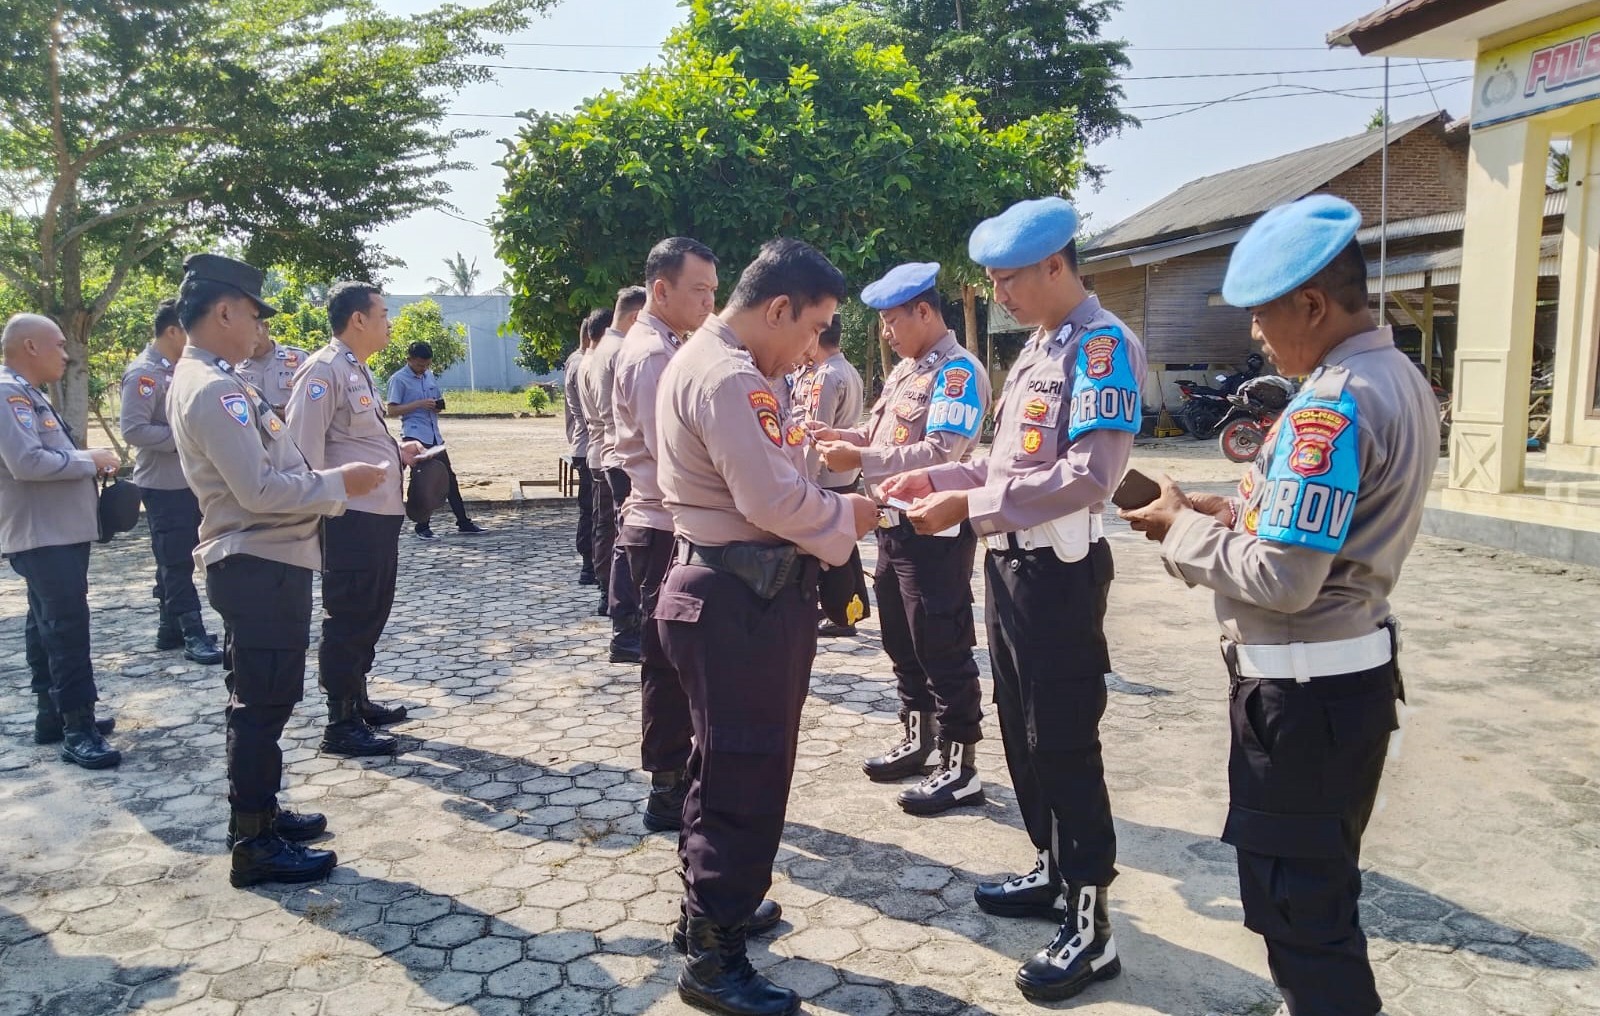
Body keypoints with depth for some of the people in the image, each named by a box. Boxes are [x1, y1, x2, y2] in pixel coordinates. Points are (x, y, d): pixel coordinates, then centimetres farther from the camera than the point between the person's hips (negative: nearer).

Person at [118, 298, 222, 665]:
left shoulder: (179, 370, 12)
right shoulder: (144, 373, -15)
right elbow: (133, 429, -22)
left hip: (190, 480, 9)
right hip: (164, 484, -9)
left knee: (179, 559, 15)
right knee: (176, 561, -3)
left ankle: (171, 629, 24)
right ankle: (193, 634, 1)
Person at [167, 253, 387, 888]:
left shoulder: (211, 380, 13)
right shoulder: (212, 389, -20)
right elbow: (260, 490, -25)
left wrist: (330, 481, 9)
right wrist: (340, 483, -14)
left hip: (258, 563, 11)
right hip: (259, 566, -11)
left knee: (258, 699, 20)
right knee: (263, 702, -2)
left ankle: (256, 814, 34)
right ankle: (255, 845, 9)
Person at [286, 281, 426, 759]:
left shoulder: (359, 370, 17)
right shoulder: (324, 370, -14)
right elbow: (304, 447, -20)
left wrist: (396, 452, 12)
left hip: (380, 513, 10)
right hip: (350, 517, -10)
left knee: (372, 613, 18)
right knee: (349, 619, -1)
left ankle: (358, 700, 33)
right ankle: (341, 726, 9)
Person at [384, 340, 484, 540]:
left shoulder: (429, 375, 14)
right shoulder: (399, 379, -6)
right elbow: (391, 410, -10)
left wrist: (439, 405, 1)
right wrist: (419, 404, -18)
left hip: (434, 436, 7)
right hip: (415, 436, -7)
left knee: (449, 477, 8)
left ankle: (463, 523, 14)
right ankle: (422, 527, 6)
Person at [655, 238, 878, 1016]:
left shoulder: (706, 359, 14)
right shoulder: (729, 378, -20)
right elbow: (774, 500, -25)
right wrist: (848, 516, -9)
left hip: (725, 586, 11)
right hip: (740, 598, -11)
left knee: (726, 763, 22)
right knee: (746, 774, -1)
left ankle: (712, 906, 39)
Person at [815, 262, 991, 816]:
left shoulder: (958, 371, -15)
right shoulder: (904, 369, 15)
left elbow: (942, 453, -25)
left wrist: (861, 460, -26)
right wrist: (843, 436, 2)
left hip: (935, 531, -9)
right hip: (895, 523, 10)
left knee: (942, 647, -2)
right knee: (900, 641, 18)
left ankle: (961, 766, 9)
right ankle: (916, 739, 34)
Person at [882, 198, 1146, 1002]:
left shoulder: (1103, 346, -15)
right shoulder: (1039, 346, 15)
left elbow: (1090, 475, -25)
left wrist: (969, 506, -23)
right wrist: (939, 479, 6)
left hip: (1060, 569, -9)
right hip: (1010, 560, 9)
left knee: (1064, 744, -2)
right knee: (1021, 732, 17)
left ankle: (1090, 926, 11)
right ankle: (1052, 873, 34)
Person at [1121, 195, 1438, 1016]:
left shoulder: (1330, 407, -24)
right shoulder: (1401, 380, 7)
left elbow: (1281, 581, -26)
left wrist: (1183, 530, -11)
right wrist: (1236, 513, 6)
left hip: (1302, 688, -10)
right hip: (1353, 669, 10)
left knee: (1294, 907, 6)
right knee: (1325, 886, 24)